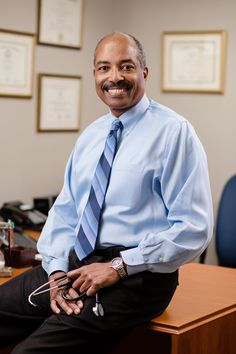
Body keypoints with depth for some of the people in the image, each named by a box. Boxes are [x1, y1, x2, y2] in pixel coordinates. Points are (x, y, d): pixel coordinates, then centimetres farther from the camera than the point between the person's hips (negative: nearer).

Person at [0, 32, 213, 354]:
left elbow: (194, 229, -12)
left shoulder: (174, 131, -8)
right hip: (74, 265, 7)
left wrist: (119, 266, -16)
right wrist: (57, 271, -4)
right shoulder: (90, 136, 14)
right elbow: (64, 210, 14)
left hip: (135, 276, -7)